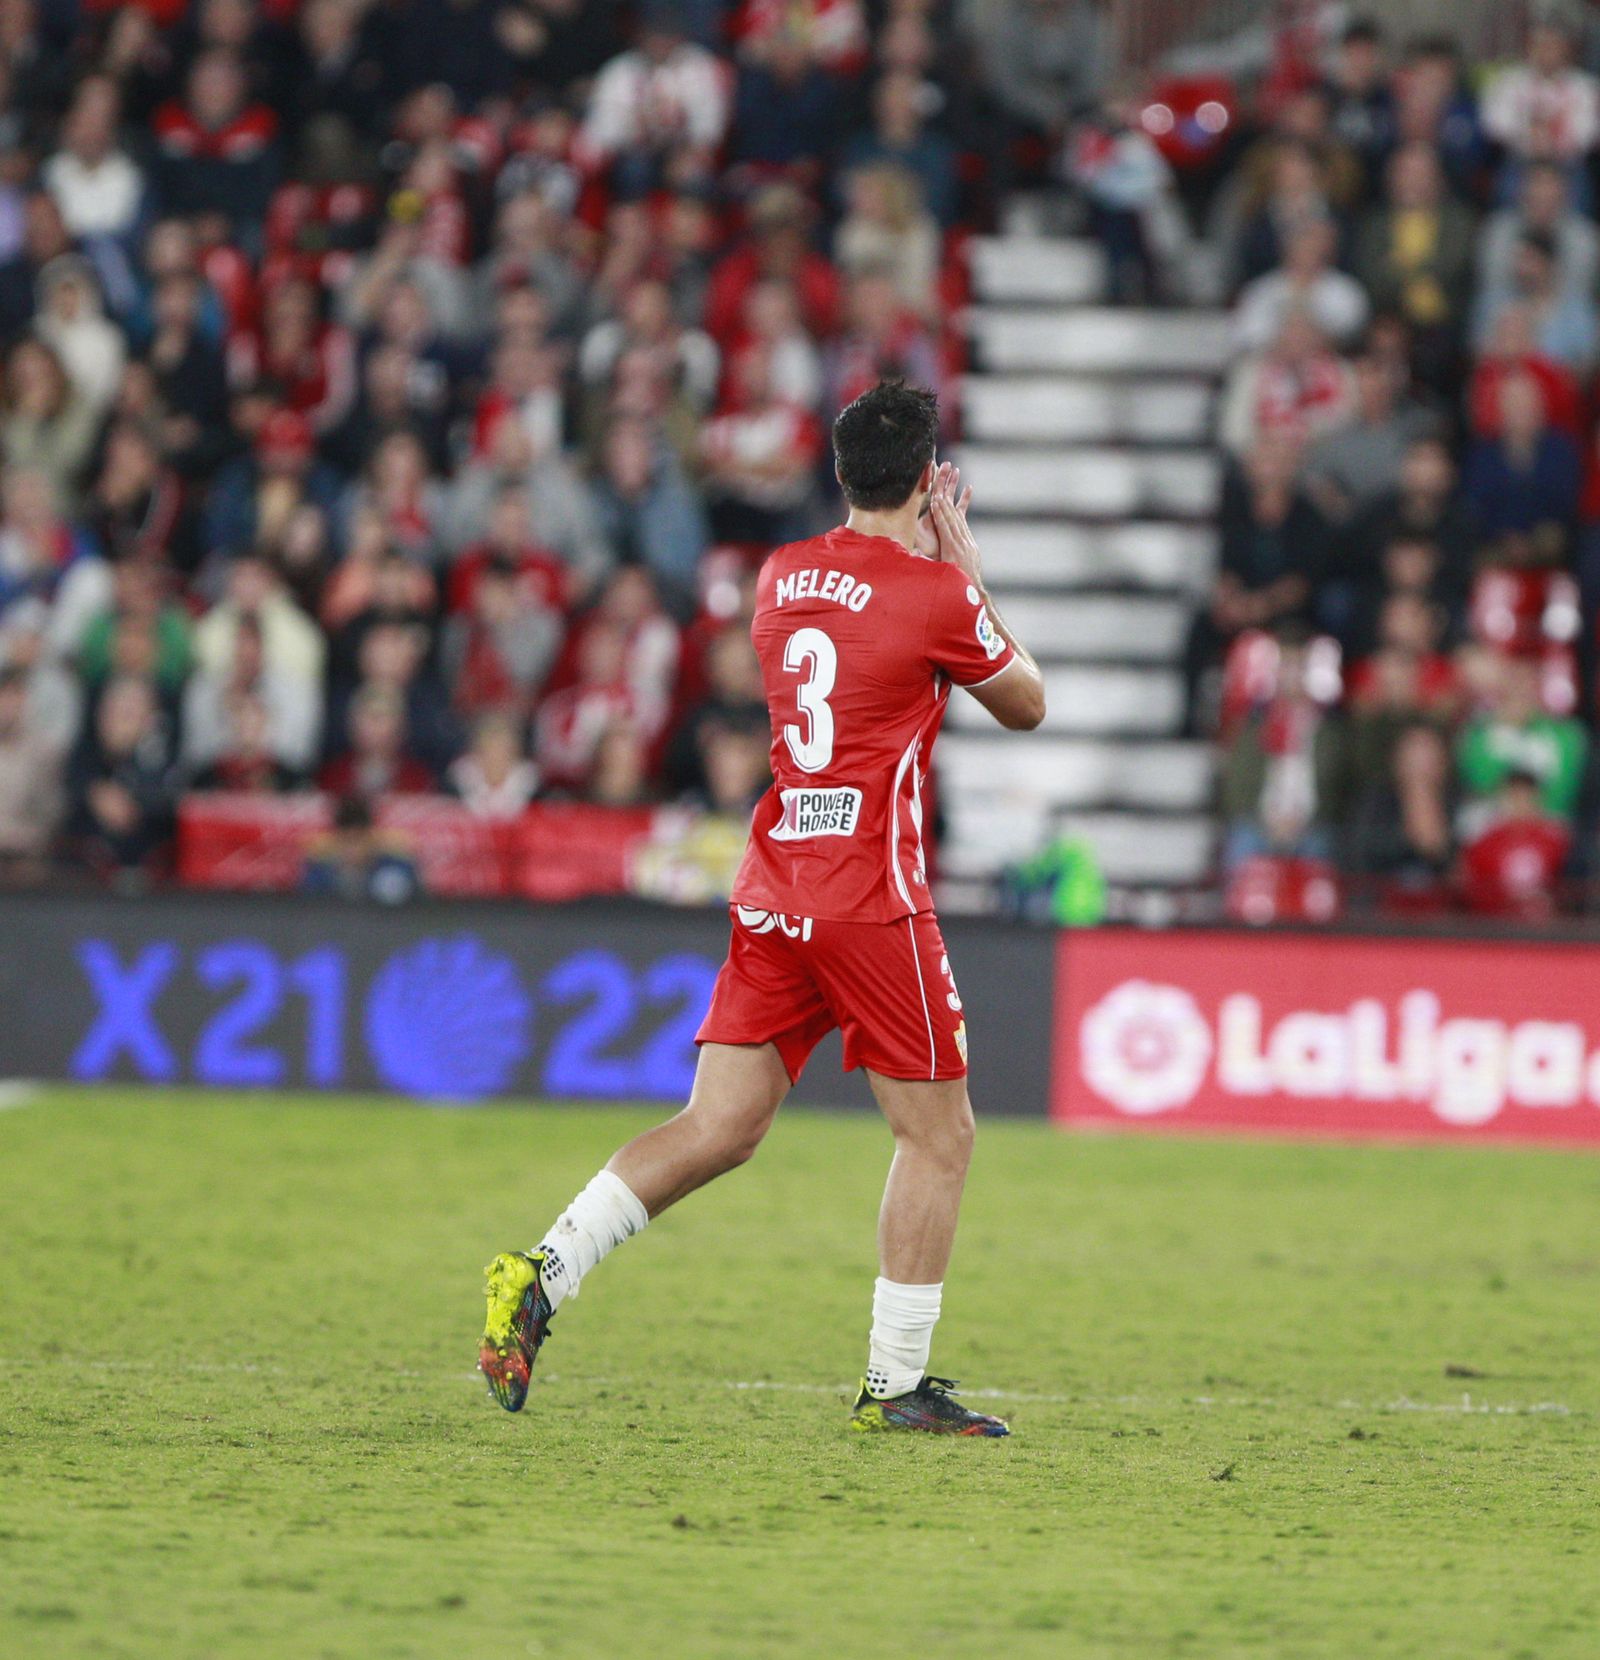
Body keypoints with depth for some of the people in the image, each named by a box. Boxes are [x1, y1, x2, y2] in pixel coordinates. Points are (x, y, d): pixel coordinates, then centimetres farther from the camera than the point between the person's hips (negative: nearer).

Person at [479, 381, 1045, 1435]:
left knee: (718, 1130, 5)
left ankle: (543, 1272, -12)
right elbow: (1026, 704, 9)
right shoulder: (936, 593, -8)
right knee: (939, 1134, 6)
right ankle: (897, 1385, 5)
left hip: (773, 893, 6)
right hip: (872, 898, -6)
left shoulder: (784, 576, 9)